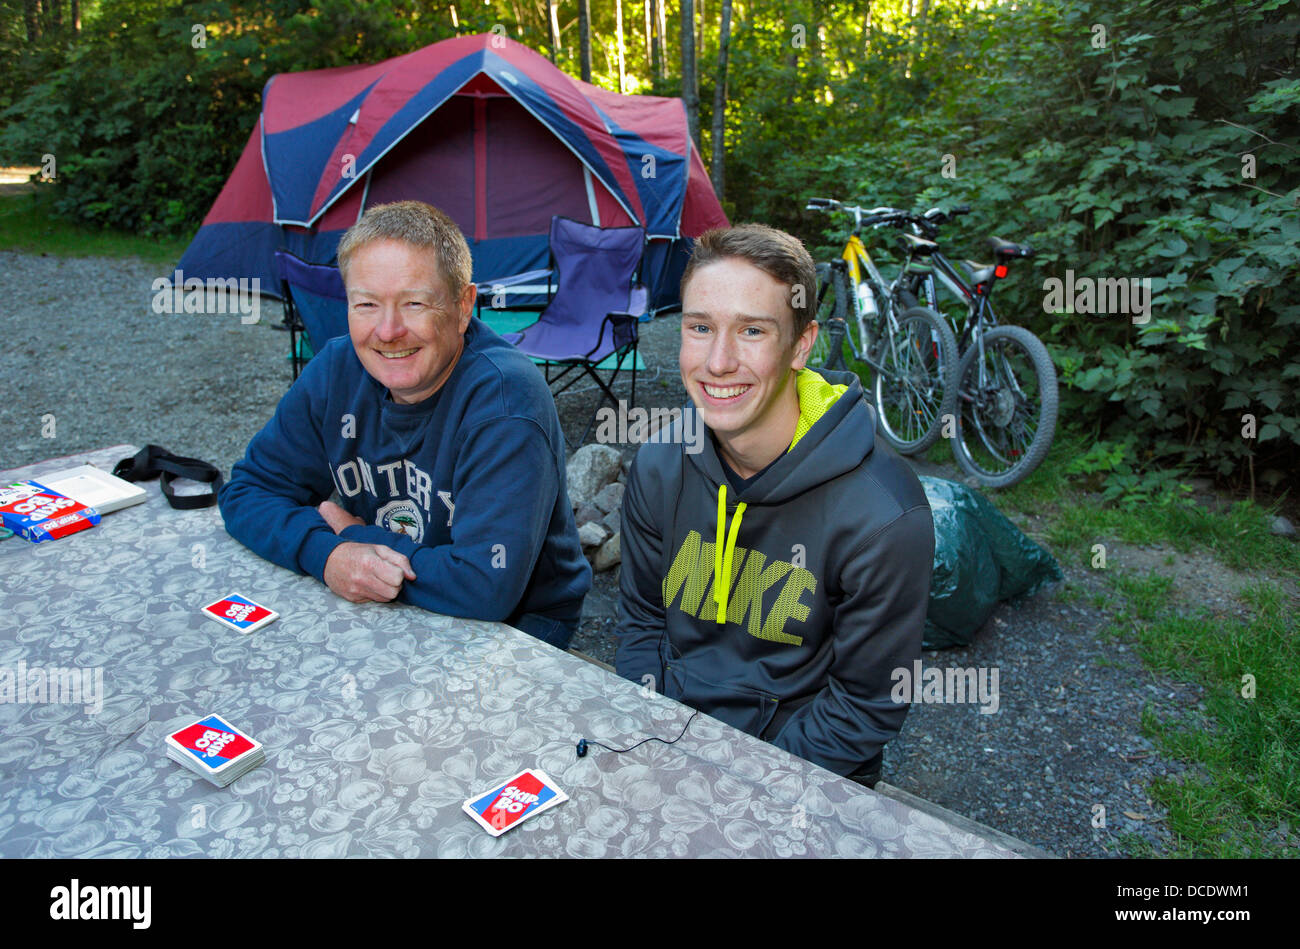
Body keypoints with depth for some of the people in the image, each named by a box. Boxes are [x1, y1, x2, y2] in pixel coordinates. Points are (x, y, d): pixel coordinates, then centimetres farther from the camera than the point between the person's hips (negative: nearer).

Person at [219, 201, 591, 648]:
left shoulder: (504, 399, -26)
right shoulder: (337, 369, -5)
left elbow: (486, 586, -32)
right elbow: (247, 490, 1)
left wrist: (356, 536, -17)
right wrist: (326, 553, -21)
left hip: (514, 629, -5)